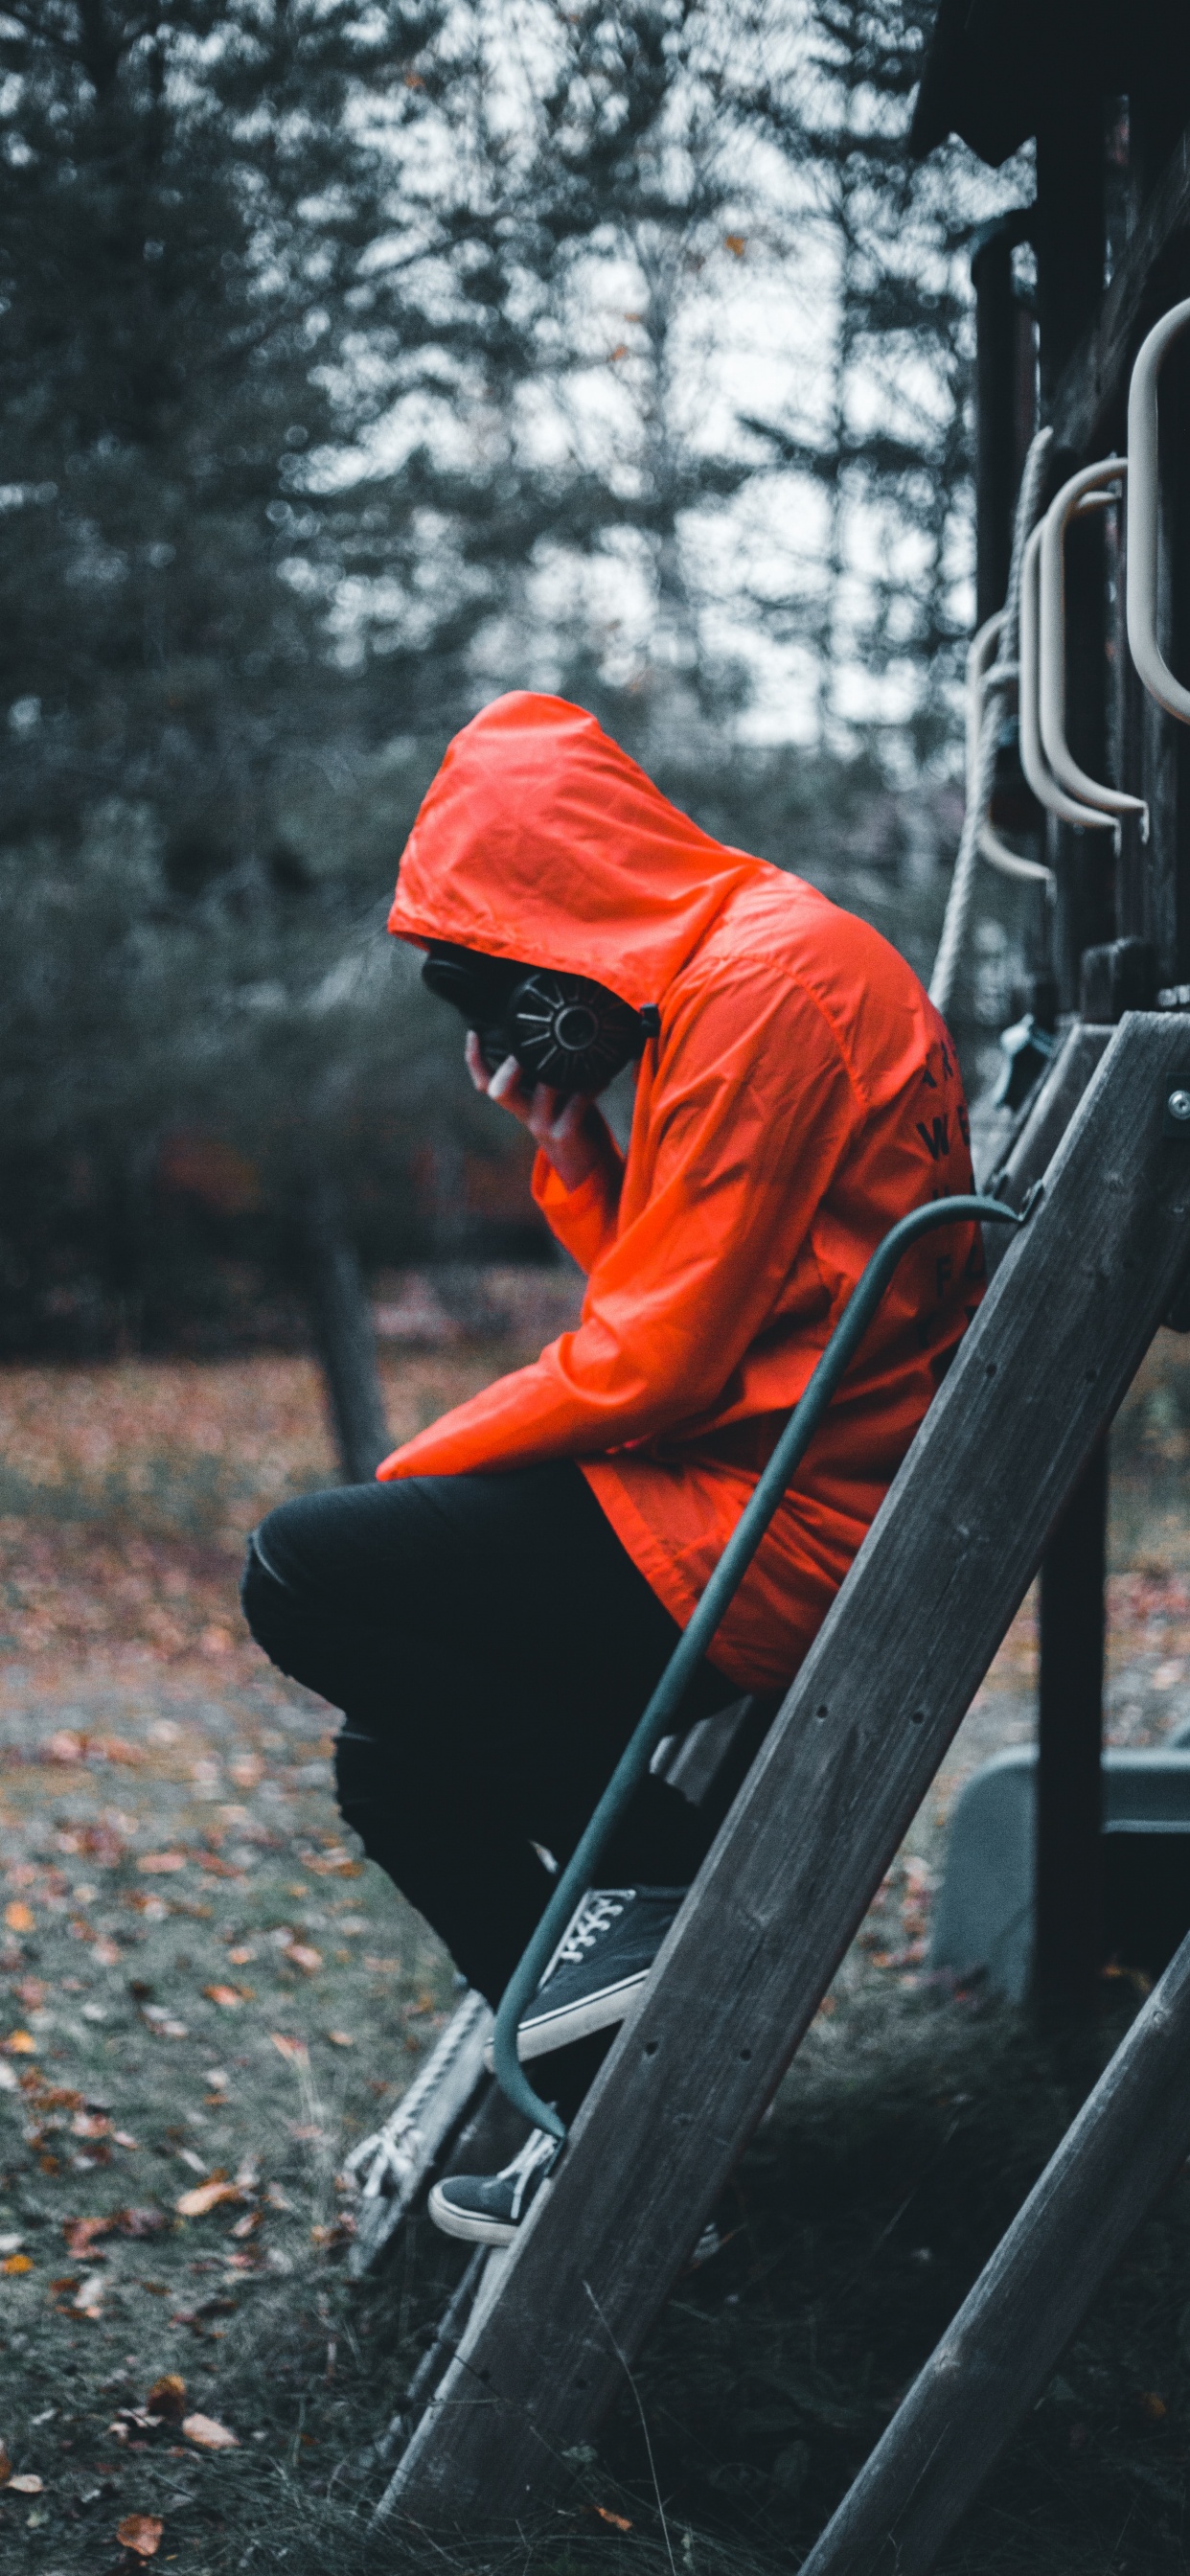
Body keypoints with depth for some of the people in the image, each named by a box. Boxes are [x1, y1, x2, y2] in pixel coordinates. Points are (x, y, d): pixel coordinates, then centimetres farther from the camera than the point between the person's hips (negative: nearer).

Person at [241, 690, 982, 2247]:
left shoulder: (768, 980, -17)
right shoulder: (721, 978, 16)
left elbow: (652, 1366, -19)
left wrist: (411, 1475, -8)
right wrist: (564, 1138, 6)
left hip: (776, 1537, -11)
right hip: (742, 1507, 11)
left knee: (305, 1578, -13)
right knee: (402, 1767, 13)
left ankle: (675, 1868, -4)